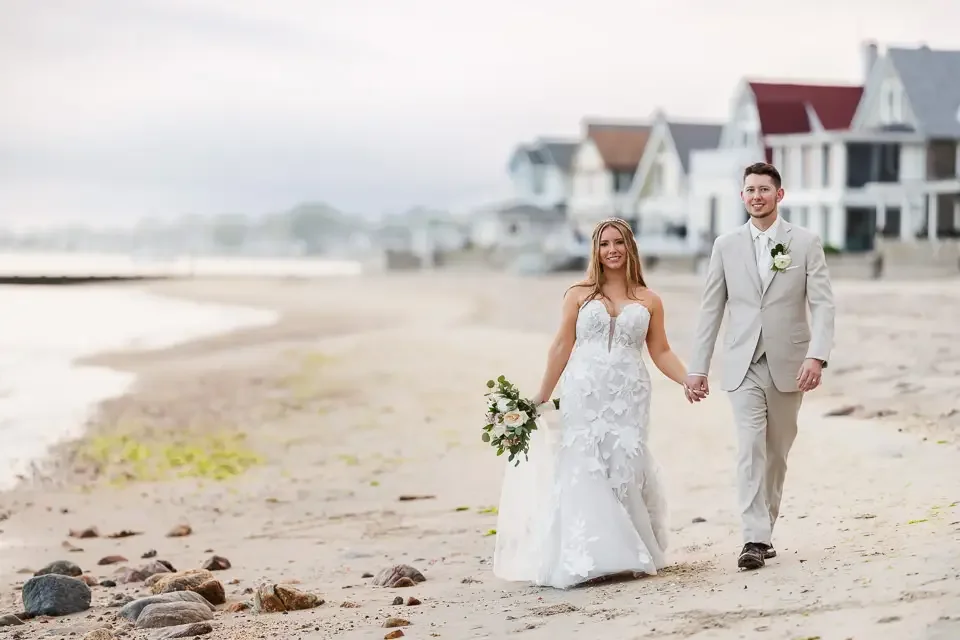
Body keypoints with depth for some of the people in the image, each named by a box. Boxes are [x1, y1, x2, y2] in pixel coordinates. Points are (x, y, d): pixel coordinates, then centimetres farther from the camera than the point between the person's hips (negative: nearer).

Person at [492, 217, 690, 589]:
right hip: (583, 395, -1)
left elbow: (661, 352, 12)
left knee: (624, 472, -3)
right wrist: (542, 396, 5)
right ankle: (586, 559, -4)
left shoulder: (648, 301, 11)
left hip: (629, 399, 1)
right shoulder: (578, 295, 8)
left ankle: (626, 555, 5)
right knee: (583, 474, -5)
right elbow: (562, 347, 8)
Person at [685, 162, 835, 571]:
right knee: (750, 448, -12)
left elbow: (823, 304, -5)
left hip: (788, 365, 0)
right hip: (743, 366, 0)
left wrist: (817, 356, -20)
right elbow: (711, 309, 8)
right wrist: (697, 368, 4)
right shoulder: (726, 246, 6)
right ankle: (754, 539, -16)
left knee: (777, 452, 10)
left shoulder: (806, 243, 1)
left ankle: (765, 529, 24)